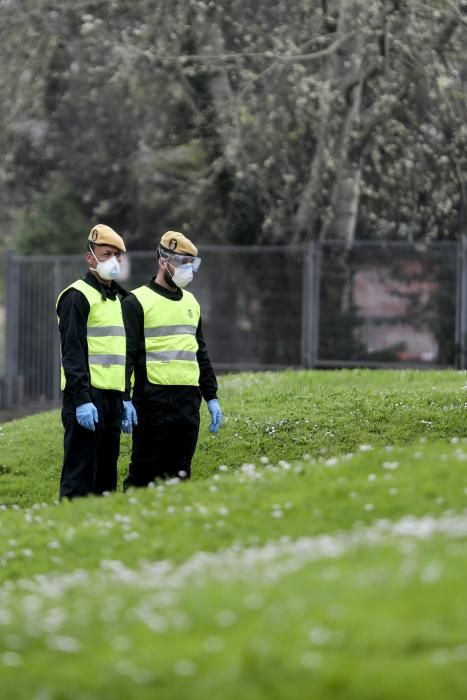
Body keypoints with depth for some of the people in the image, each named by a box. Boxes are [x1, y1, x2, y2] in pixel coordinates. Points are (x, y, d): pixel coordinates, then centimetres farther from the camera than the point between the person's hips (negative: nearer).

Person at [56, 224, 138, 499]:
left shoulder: (119, 299, 20)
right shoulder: (78, 296, -7)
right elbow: (72, 353, -14)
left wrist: (127, 399, 20)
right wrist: (82, 400, -21)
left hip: (113, 397, 9)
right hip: (87, 396, -9)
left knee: (106, 475, 10)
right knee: (79, 476, -10)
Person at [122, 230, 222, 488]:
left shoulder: (191, 303, 19)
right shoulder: (137, 302, -3)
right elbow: (125, 355, -8)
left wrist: (211, 397, 21)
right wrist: (123, 400, -16)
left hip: (188, 402, 7)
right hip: (152, 401, -6)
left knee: (180, 474, 8)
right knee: (145, 475, -5)